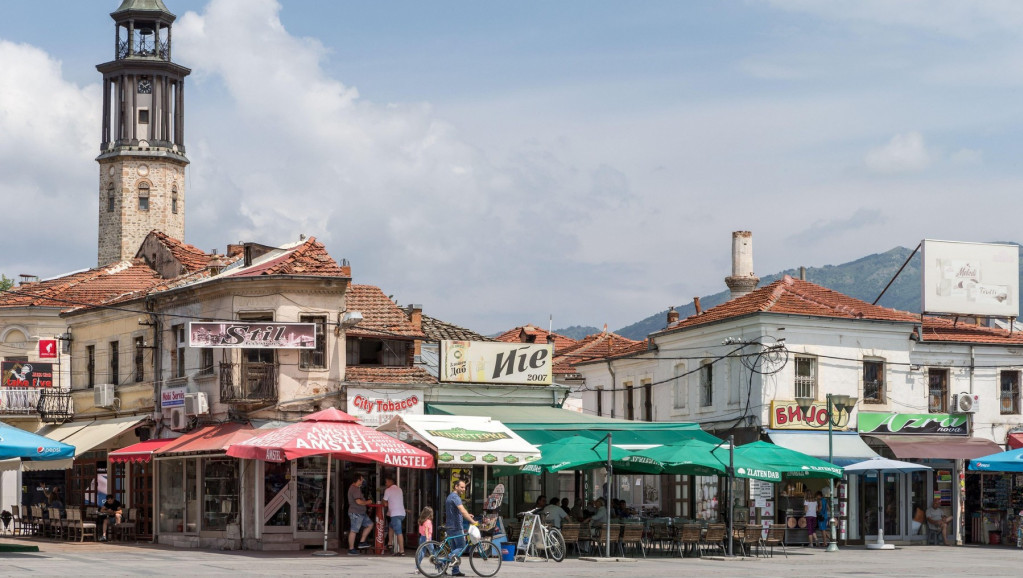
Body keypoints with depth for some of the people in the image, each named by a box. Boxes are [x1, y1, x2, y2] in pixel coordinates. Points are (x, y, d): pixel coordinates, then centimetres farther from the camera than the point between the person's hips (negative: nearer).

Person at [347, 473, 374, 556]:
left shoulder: (354, 488, 16)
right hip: (355, 513, -11)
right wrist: (367, 502, -11)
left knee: (369, 524, 14)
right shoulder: (355, 489, -19)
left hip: (361, 513, 11)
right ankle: (351, 549, -1)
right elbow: (358, 501, -26)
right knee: (353, 531, -5)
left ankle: (362, 542, 15)